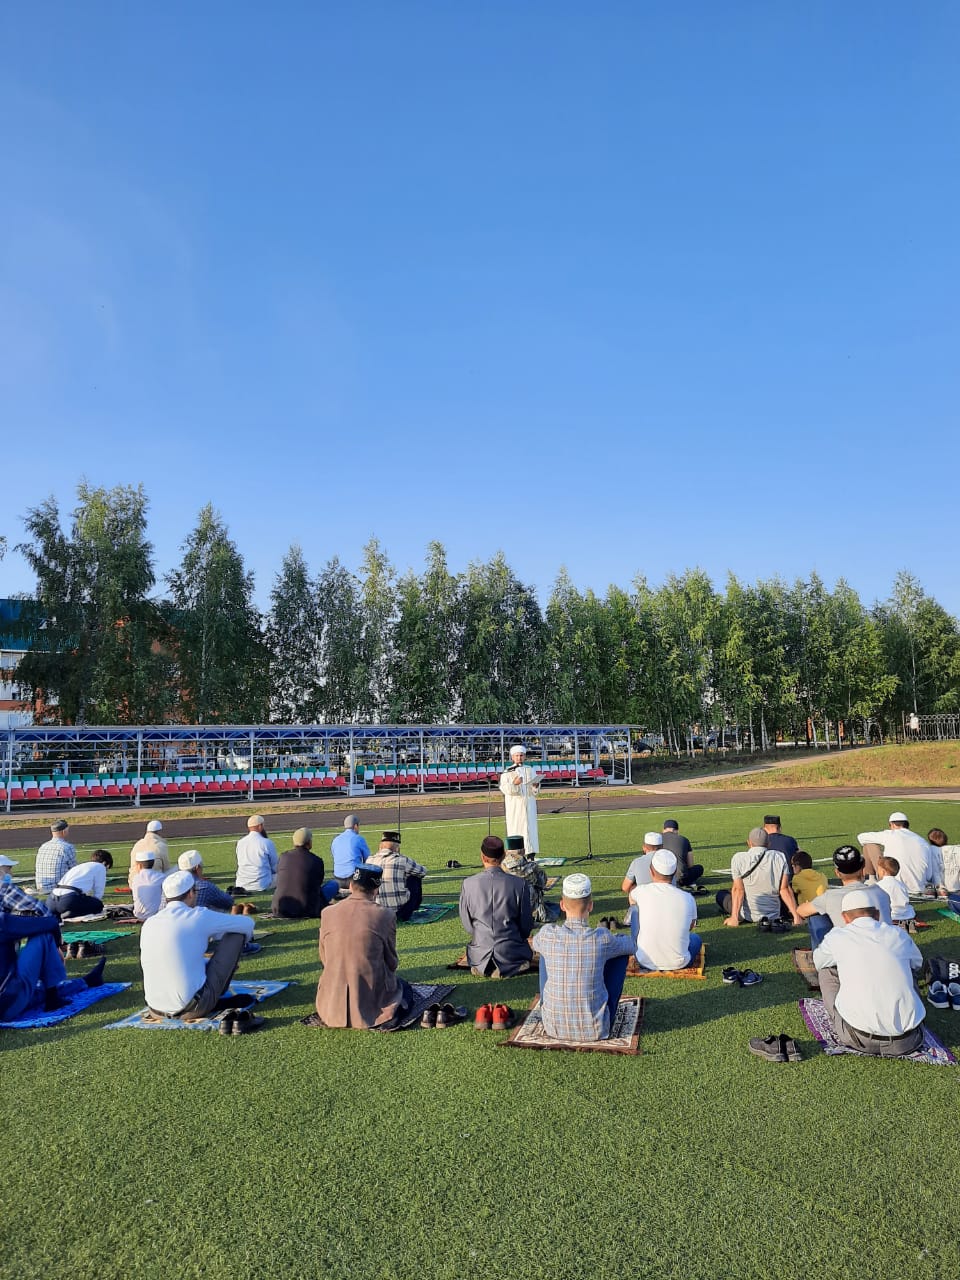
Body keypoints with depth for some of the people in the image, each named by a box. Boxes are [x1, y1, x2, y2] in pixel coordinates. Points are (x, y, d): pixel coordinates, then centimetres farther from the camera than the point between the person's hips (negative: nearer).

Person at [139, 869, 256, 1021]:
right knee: (236, 934, 5)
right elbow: (247, 924, 4)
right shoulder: (199, 916, -9)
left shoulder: (148, 923, 8)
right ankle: (217, 996, 20)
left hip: (156, 1010, 6)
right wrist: (243, 940, 29)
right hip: (194, 1008, -6)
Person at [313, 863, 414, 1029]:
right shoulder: (385, 915, -12)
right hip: (373, 1001, -4)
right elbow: (391, 962, -1)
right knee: (405, 990, 27)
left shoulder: (327, 913, -4)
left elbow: (324, 960, 6)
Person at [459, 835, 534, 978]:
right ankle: (508, 967, 2)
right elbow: (526, 924, -3)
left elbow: (466, 922, 0)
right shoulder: (520, 884, -15)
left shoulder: (468, 884, -12)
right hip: (512, 953, -1)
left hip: (480, 954, 2)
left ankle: (483, 967, 5)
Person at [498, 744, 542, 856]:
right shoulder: (507, 772, 4)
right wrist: (513, 784, -24)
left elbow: (535, 792, 9)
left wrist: (536, 786, -14)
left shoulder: (531, 770, 11)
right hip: (513, 806, -2)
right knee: (515, 829, -6)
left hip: (528, 805, 3)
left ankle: (531, 854, 3)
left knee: (530, 827, 0)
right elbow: (503, 788, -7)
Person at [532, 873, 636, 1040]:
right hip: (596, 1029, -1)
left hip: (553, 1027, 2)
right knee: (622, 952, 13)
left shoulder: (548, 934, -13)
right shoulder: (602, 938, -17)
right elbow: (630, 944, 7)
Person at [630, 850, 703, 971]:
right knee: (695, 938, 34)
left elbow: (631, 899, 17)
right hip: (678, 964, 2)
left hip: (645, 962, -2)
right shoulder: (687, 898, -10)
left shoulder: (642, 891, -11)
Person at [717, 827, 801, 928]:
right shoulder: (779, 857, -6)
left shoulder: (739, 858, -12)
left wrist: (734, 917, -15)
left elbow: (738, 889, -15)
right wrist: (796, 915, -4)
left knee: (720, 896, 19)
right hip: (773, 915, 3)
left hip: (748, 915, -3)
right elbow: (784, 889, -8)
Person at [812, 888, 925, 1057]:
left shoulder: (837, 937, 1)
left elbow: (818, 961, 22)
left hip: (862, 1039, -3)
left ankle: (841, 1031, 15)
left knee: (827, 970, 18)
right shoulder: (899, 935, 7)